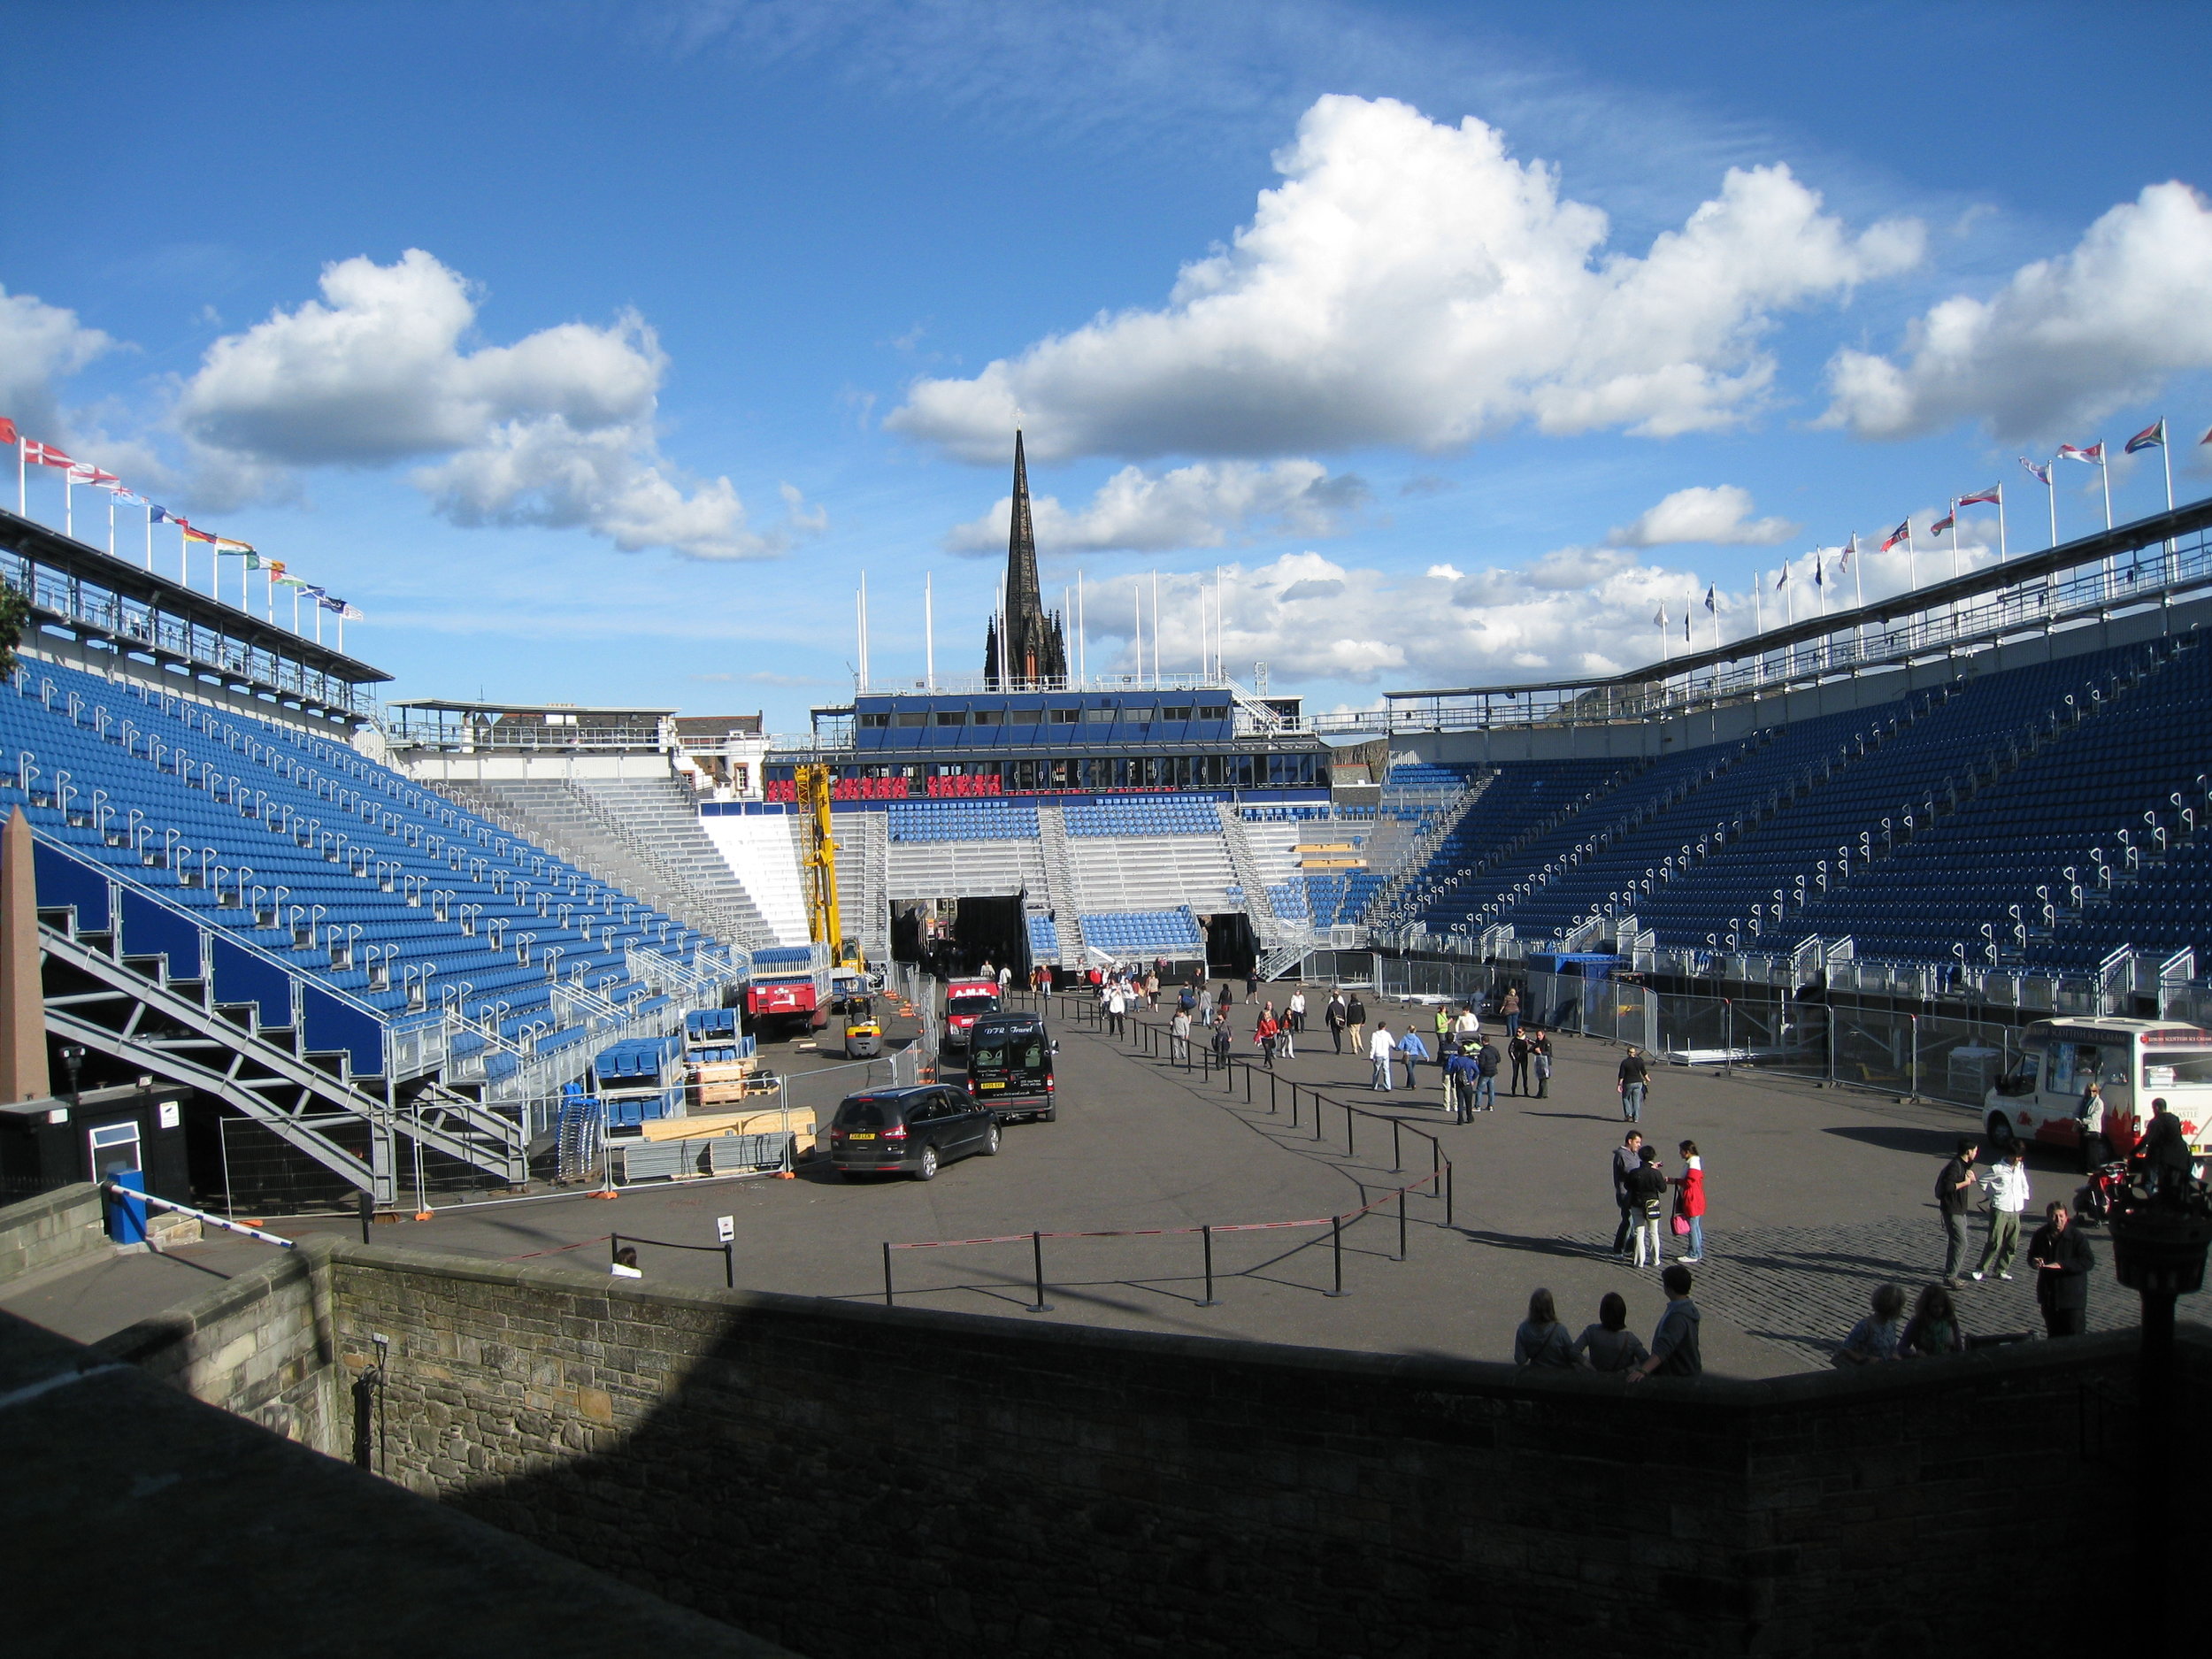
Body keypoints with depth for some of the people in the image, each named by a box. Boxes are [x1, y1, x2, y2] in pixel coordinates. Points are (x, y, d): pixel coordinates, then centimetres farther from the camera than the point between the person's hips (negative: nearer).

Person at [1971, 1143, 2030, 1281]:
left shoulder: (2020, 1167, 9)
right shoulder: (1998, 1169, -10)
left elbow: (2024, 1184, 23)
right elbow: (1982, 1181, -1)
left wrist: (2024, 1199, 14)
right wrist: (1992, 1195, 0)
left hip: (2016, 1210, 6)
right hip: (2000, 1209, -6)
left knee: (2013, 1244, 6)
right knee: (1995, 1242, -9)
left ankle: (2001, 1269, 19)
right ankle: (1981, 1270, 0)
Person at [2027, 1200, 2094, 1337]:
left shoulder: (2076, 1236, -12)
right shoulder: (2041, 1235, 3)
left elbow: (2089, 1261, -18)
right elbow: (2031, 1256, 17)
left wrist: (2062, 1265, -26)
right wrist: (2034, 1262, -8)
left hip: (2072, 1297, -5)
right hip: (2048, 1294, 5)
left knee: (2074, 1335, -3)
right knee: (2053, 1336, 15)